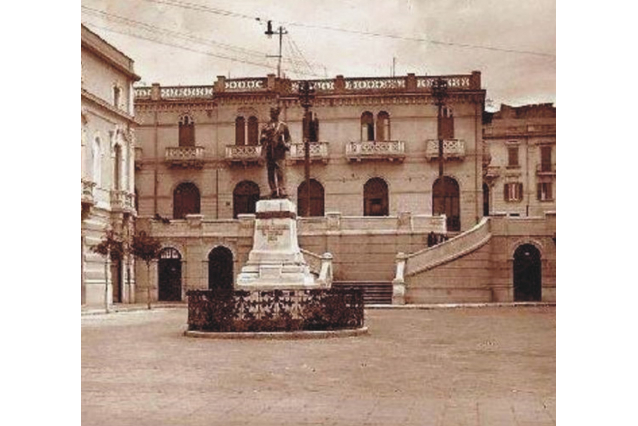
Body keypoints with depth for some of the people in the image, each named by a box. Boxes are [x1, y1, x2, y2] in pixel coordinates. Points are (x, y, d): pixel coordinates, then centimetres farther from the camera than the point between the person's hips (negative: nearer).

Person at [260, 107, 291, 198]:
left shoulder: (283, 125, 12)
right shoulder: (266, 126, 14)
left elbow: (288, 138, 14)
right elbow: (261, 140, 16)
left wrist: (286, 145, -6)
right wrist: (263, 138, -7)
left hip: (279, 152, -2)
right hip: (269, 152, 2)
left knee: (281, 172, -12)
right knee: (271, 173, 1)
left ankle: (282, 191, -17)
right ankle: (274, 192, 5)